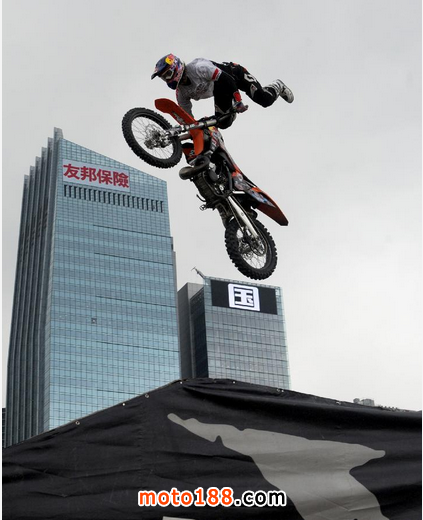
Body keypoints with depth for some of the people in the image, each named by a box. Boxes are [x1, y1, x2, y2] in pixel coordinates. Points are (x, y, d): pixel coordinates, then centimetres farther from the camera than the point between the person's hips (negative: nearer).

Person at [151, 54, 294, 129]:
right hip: (220, 92, 7)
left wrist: (237, 101, -38)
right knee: (223, 122, -8)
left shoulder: (198, 68, -35)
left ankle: (278, 86, 17)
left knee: (264, 99, -18)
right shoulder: (181, 93, -13)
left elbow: (227, 80, -36)